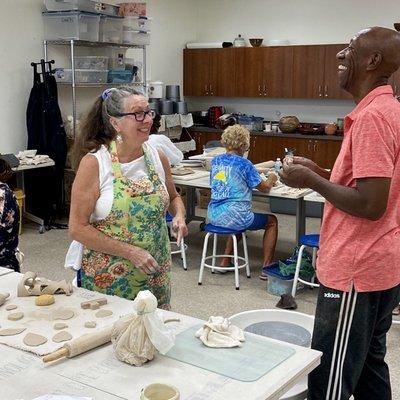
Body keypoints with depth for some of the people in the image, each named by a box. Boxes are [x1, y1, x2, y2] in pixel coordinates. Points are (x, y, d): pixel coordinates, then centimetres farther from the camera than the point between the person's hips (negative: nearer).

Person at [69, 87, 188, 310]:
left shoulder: (158, 157, -1)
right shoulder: (94, 163, -14)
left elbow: (173, 197, 17)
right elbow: (78, 228, -15)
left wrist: (179, 216, -5)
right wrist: (131, 252, -19)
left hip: (155, 272, 4)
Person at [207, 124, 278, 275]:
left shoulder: (216, 160, 7)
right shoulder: (244, 164, -10)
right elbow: (265, 188, -3)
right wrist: (271, 178, 19)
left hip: (213, 216, 7)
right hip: (234, 216, -7)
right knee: (272, 221, 16)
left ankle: (225, 261, 29)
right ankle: (266, 267, 12)